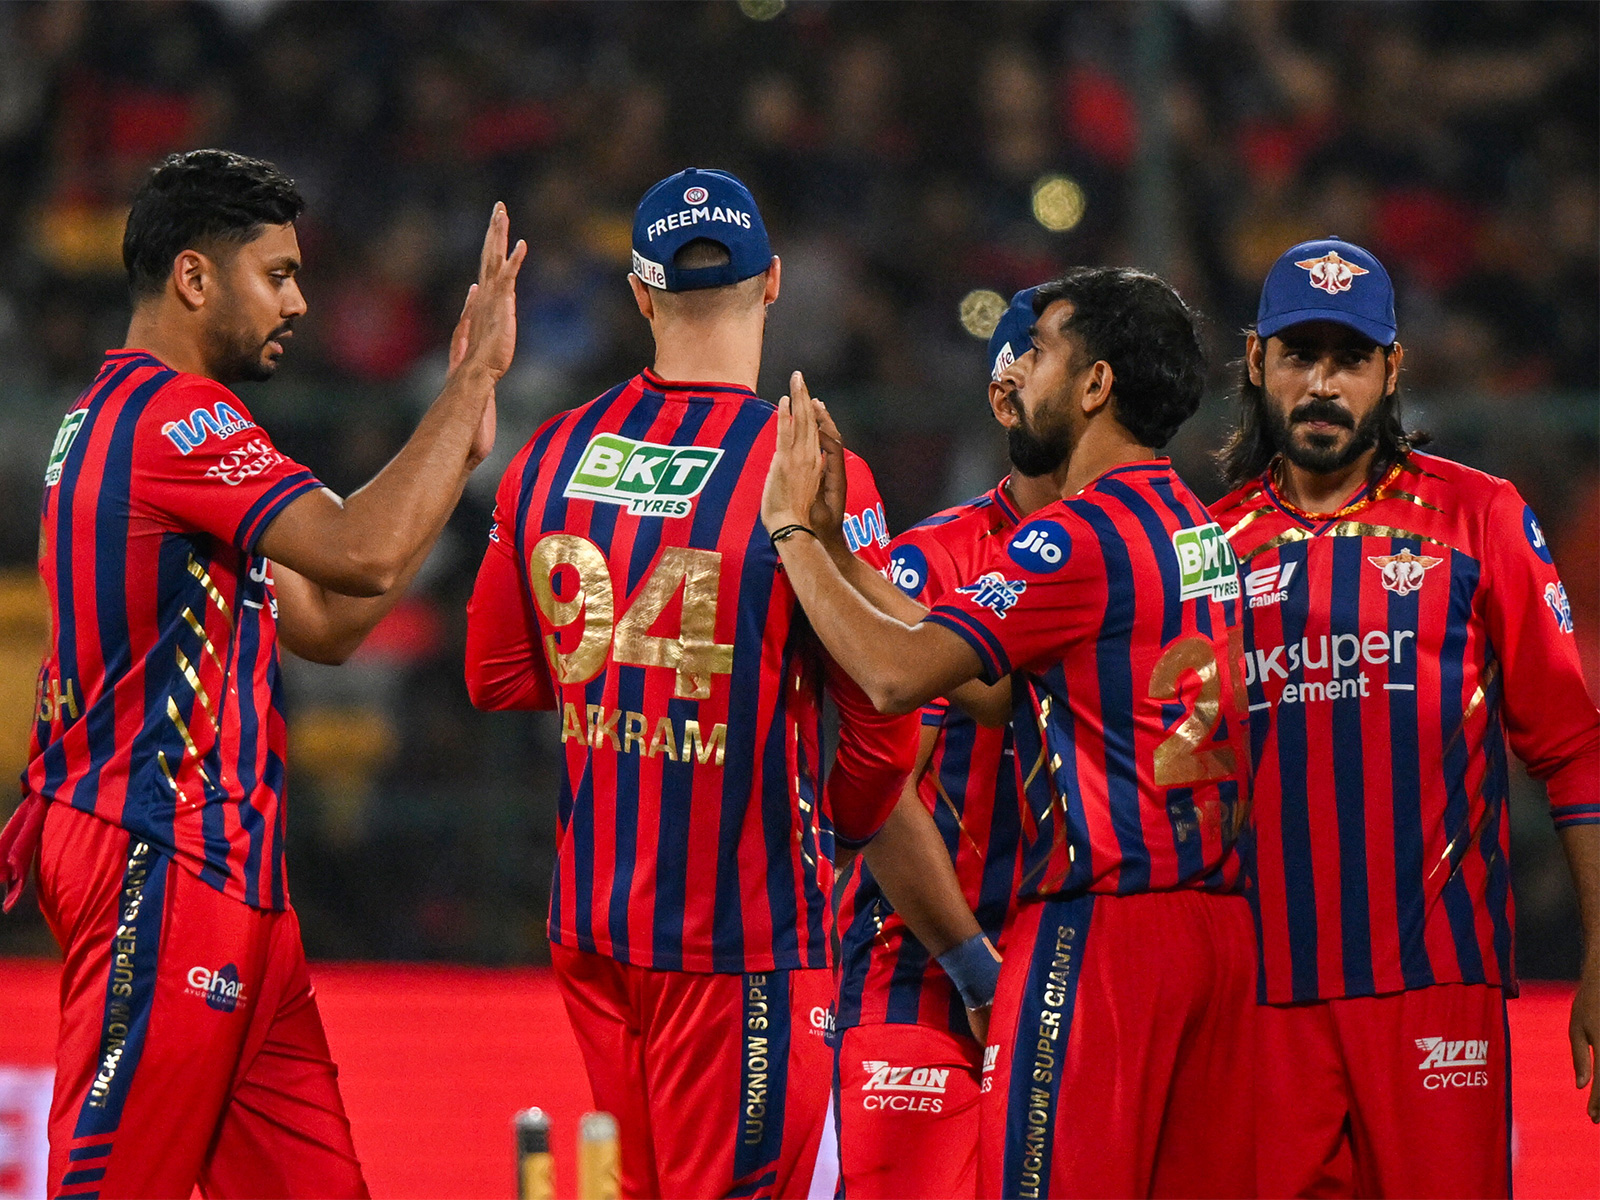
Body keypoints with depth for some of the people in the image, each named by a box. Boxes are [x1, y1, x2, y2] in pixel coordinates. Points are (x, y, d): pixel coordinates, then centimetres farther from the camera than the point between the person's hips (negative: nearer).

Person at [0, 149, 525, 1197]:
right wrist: (473, 379, -16)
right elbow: (362, 555, -25)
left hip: (225, 872, 10)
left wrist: (456, 453, 18)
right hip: (161, 863, -10)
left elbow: (323, 624, 23)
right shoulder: (174, 411, -11)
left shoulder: (114, 415, 22)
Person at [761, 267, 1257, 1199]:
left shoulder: (1081, 535, -11)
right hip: (1222, 919, 8)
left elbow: (898, 674, -18)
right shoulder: (1206, 533, 16)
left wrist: (793, 530, -7)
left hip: (1101, 924, -8)